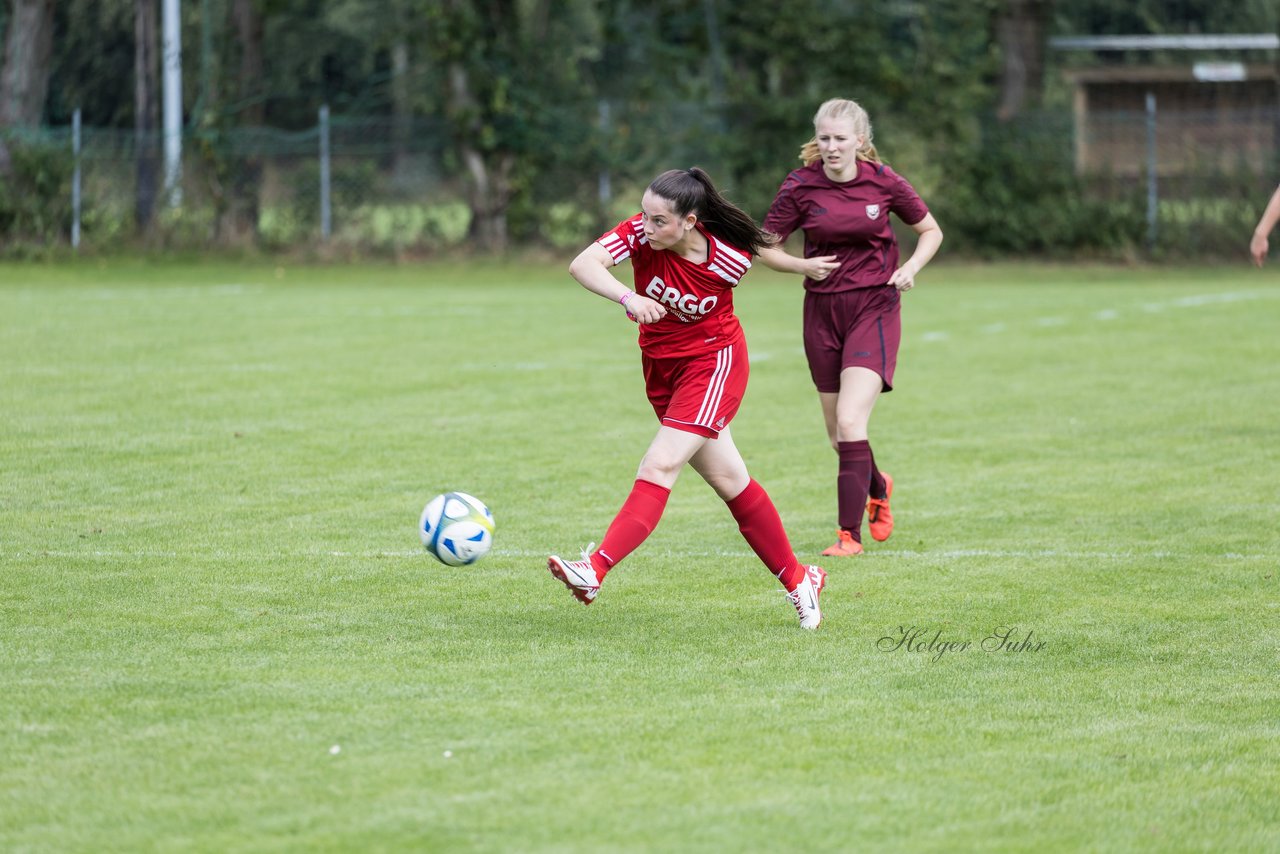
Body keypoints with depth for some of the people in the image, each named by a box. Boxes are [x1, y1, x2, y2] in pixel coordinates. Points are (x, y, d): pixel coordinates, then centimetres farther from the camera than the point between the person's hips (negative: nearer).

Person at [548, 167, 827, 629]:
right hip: (661, 366, 5)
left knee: (661, 464, -21)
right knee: (728, 479, 12)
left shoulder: (729, 259, -21)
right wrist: (628, 297, -48)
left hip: (713, 361, -5)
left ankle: (595, 570, -31)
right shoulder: (639, 233, -18)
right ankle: (797, 579, 25)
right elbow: (582, 265, -32)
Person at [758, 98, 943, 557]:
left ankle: (849, 533, -13)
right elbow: (765, 247, 3)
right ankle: (878, 488, 43)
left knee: (850, 422, -18)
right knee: (838, 436, 10)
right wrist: (801, 265, -16)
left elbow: (931, 231, 8)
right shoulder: (800, 187, -5)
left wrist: (910, 268, -10)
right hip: (822, 312, 3)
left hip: (874, 308, -3)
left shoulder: (884, 182, -6)